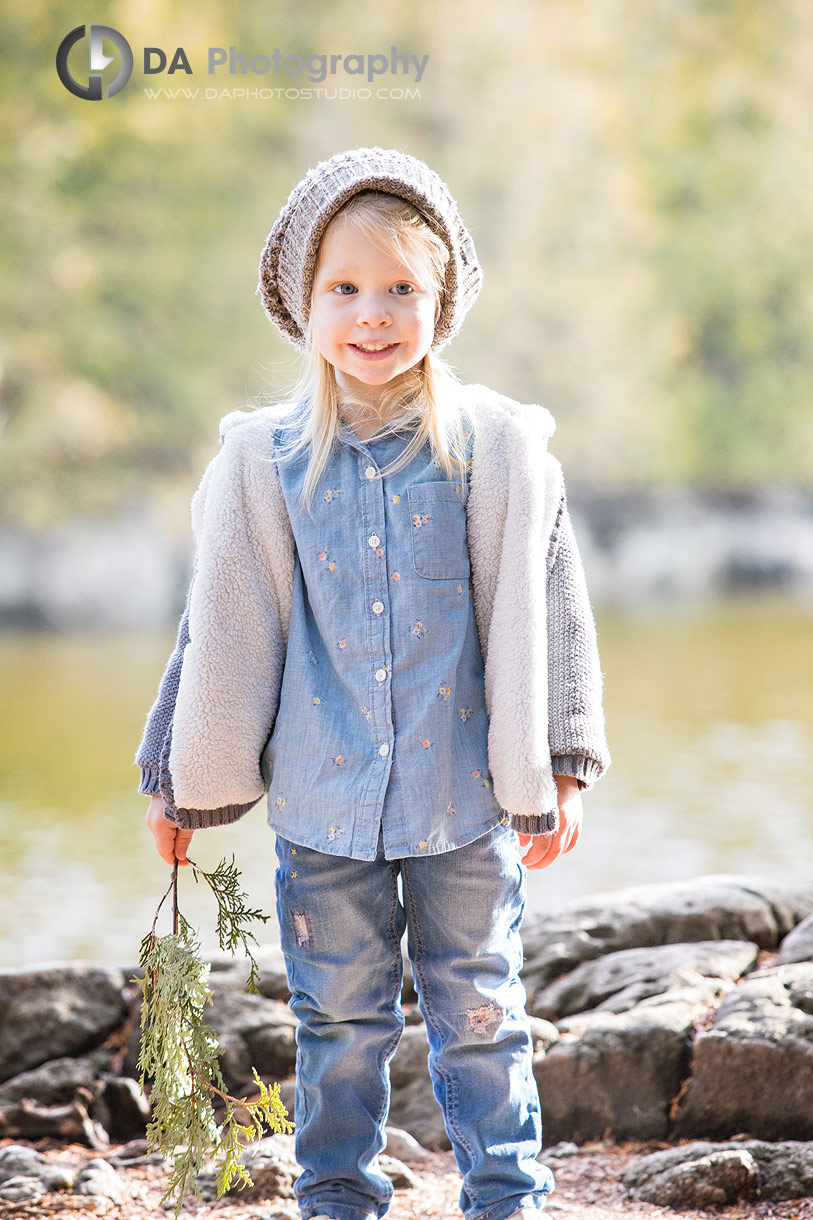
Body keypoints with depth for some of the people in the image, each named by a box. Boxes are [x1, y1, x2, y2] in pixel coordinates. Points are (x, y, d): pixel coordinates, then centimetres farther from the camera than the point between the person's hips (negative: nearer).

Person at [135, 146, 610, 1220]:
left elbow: (543, 614, 1)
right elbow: (221, 632, 6)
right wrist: (180, 779, 11)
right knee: (339, 1021, 11)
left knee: (480, 1013, 8)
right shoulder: (262, 462, -2)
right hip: (323, 803, 1)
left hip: (468, 800, -1)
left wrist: (557, 767, 1)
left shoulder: (499, 448, -4)